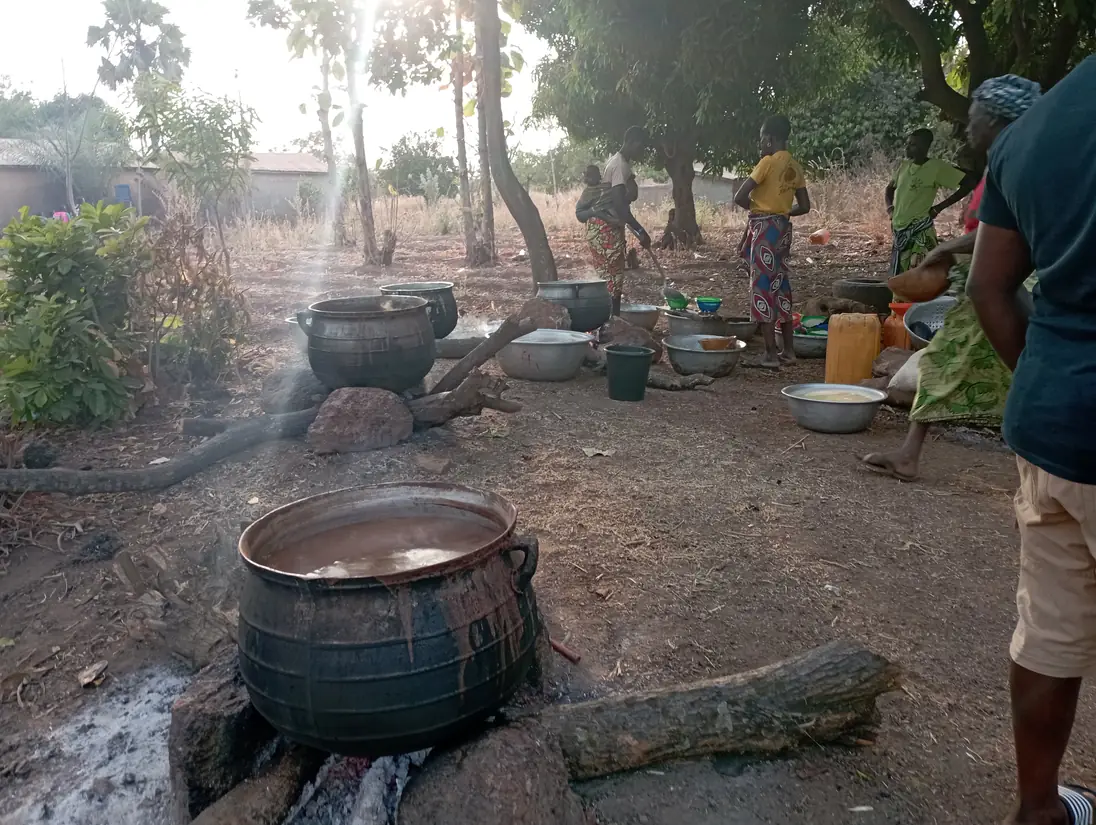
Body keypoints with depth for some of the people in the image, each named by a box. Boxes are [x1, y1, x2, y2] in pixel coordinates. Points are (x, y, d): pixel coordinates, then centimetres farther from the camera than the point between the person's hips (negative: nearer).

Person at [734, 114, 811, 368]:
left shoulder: (768, 162, -12)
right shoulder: (794, 167, 9)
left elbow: (740, 197, -16)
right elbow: (804, 206, 13)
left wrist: (755, 207, 4)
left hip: (764, 228, -7)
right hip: (783, 228, 8)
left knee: (763, 286, -4)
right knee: (781, 286, 13)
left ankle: (771, 354, -4)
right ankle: (788, 350, 16)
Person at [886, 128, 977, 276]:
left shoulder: (937, 167, -8)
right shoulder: (904, 165, 10)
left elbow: (970, 182, -9)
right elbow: (889, 189, 27)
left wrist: (939, 207, -9)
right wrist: (890, 208, 8)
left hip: (920, 232, -7)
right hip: (899, 230, 7)